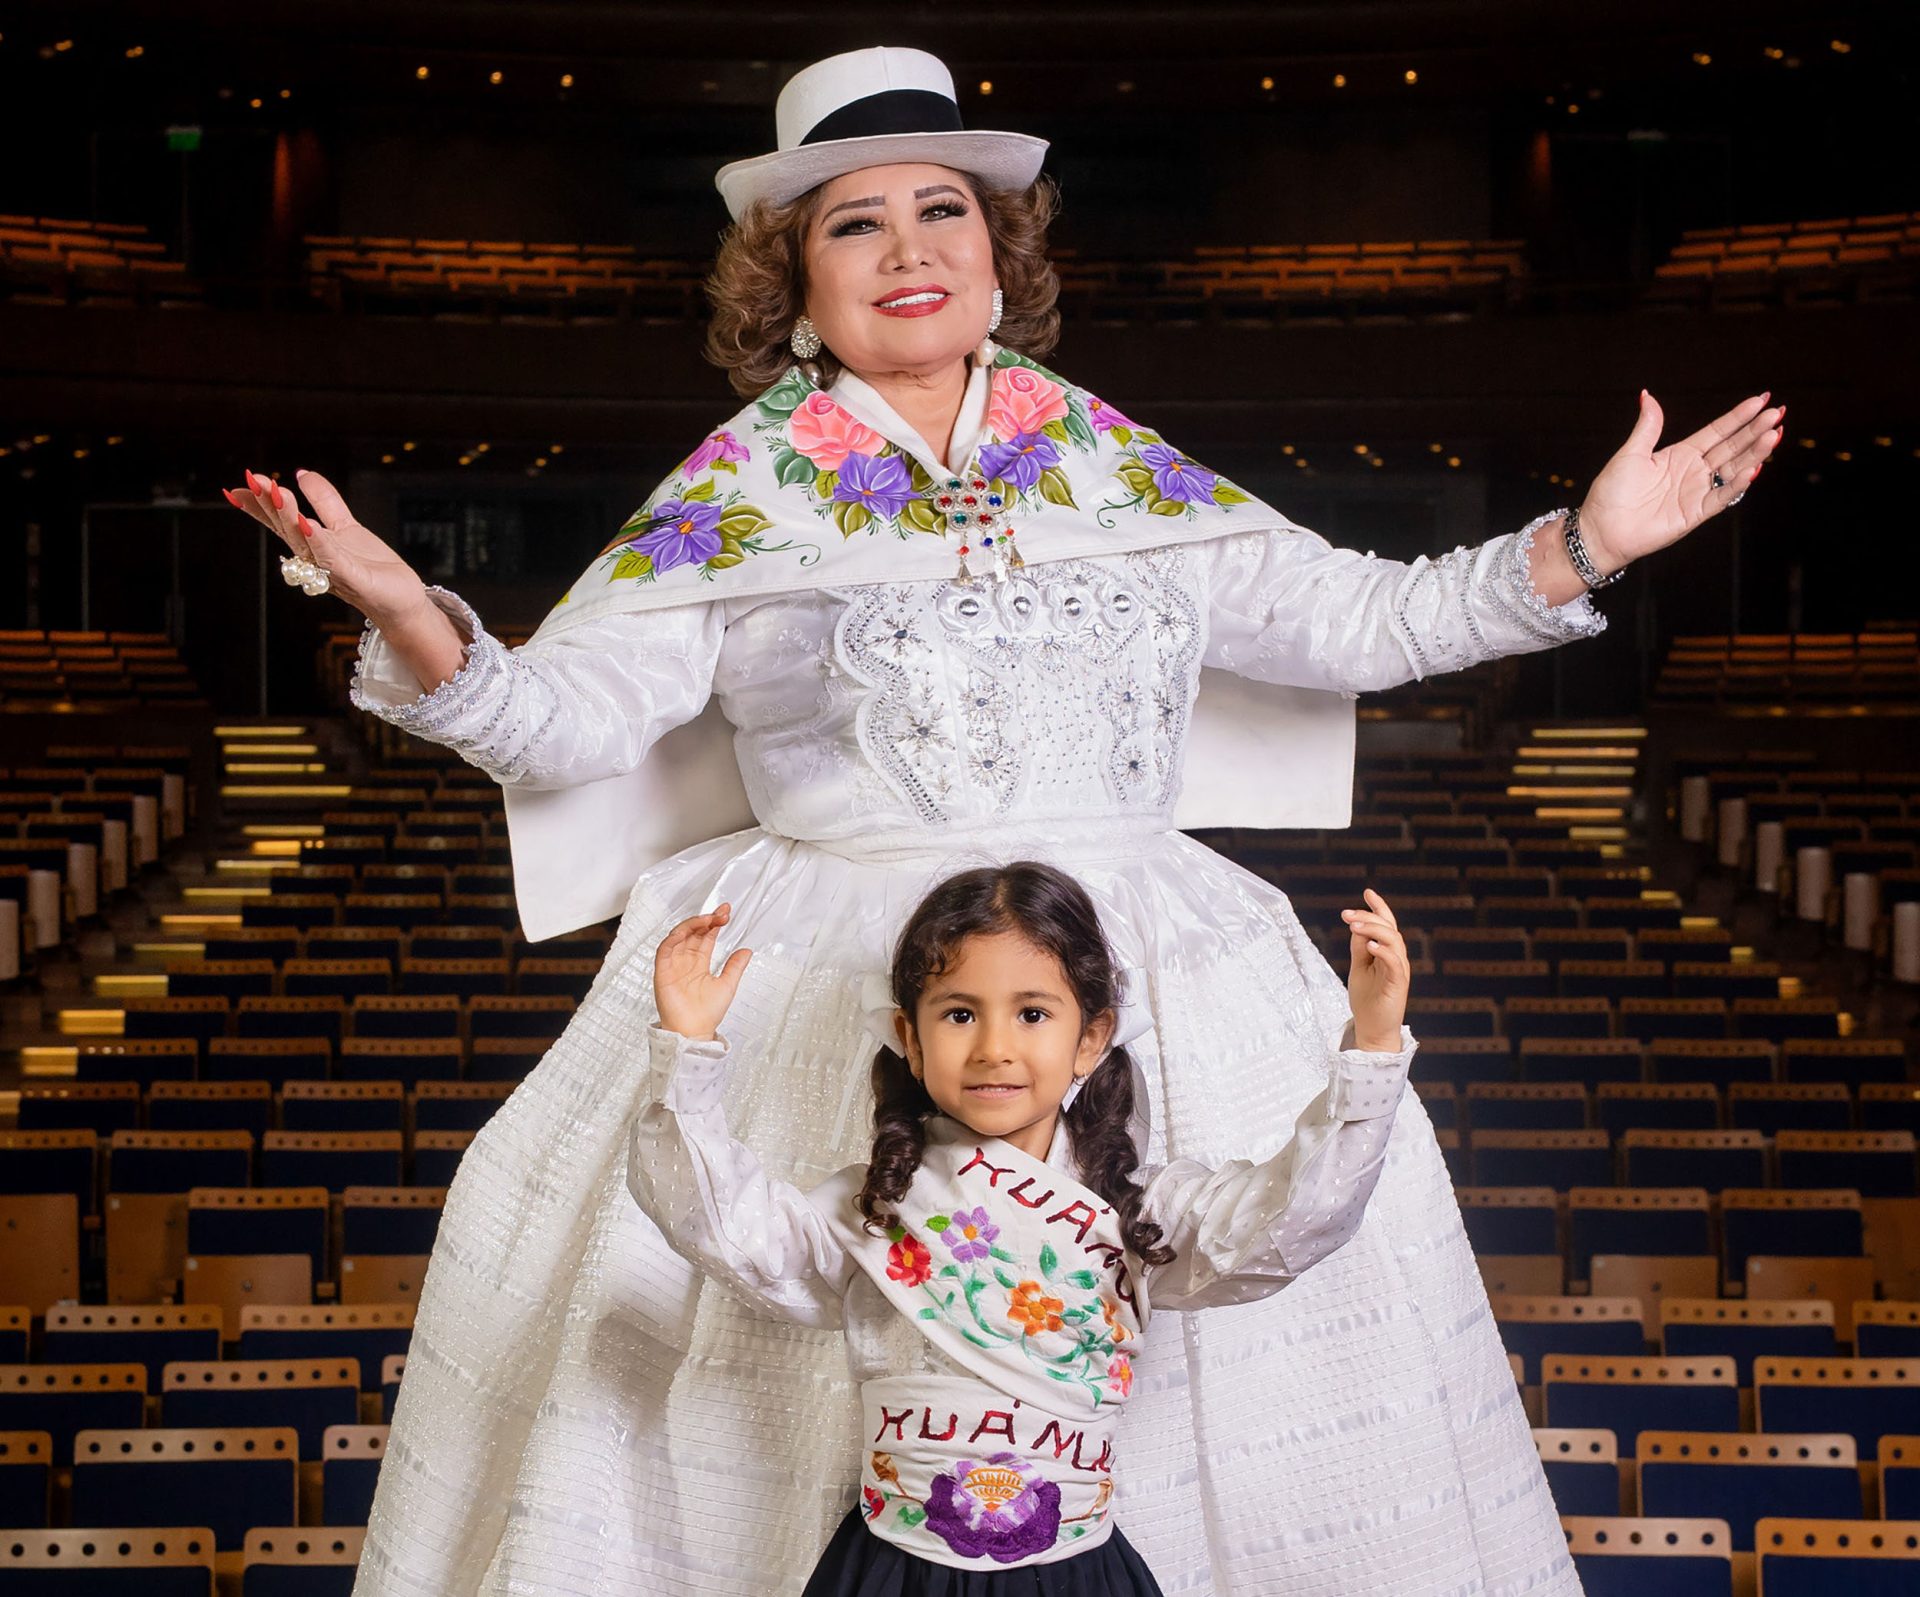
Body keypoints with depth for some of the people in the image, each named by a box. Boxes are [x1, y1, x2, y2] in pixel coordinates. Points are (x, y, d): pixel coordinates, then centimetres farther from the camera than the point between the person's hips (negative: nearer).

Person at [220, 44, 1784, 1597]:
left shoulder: (1118, 465, 10)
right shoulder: (741, 491, 3)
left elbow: (1349, 619, 15)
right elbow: (565, 713, -3)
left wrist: (1587, 543, 9)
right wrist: (414, 623, -21)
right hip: (830, 989, -2)